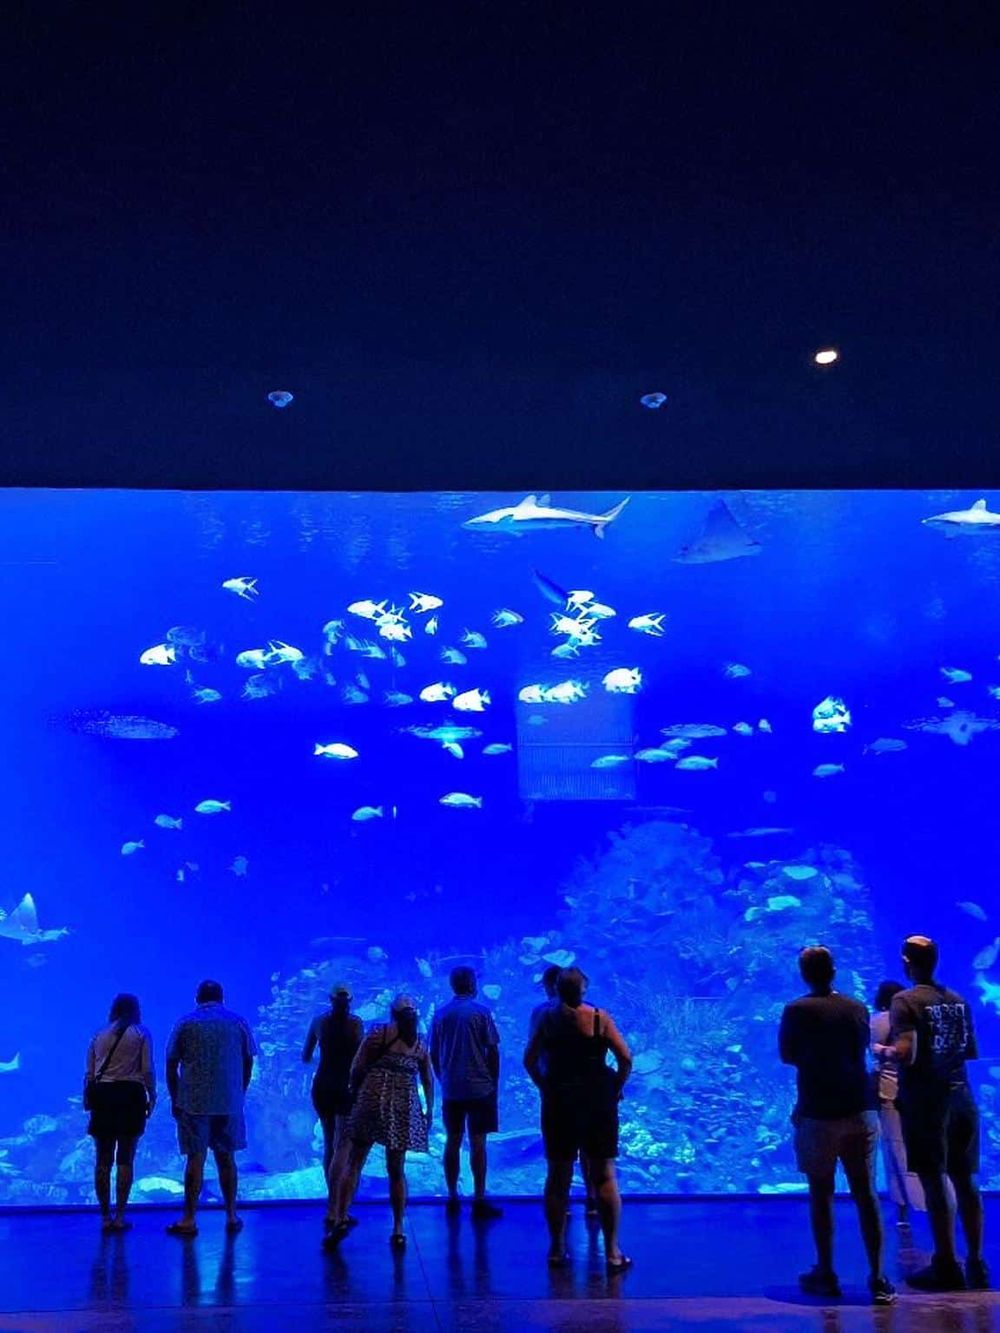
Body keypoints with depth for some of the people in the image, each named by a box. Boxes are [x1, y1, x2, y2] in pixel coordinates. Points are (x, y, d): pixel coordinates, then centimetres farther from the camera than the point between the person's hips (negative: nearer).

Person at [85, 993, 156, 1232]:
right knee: (125, 1159, 2)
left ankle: (105, 1217, 9)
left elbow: (89, 1074, 6)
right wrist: (152, 1097, 4)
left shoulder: (98, 1036, 11)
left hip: (102, 1095, 2)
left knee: (103, 1160, 8)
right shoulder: (141, 1035, 4)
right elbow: (147, 1070, -3)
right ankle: (119, 1217, 1)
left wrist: (88, 1101, 10)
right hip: (131, 1095, -2)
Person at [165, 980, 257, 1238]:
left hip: (193, 1102, -2)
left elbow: (171, 1066, 1)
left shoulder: (186, 1023, 2)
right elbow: (248, 1063, 9)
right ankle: (232, 1217, 16)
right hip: (229, 1103, 2)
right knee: (226, 1159, 12)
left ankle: (189, 1221, 4)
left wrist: (175, 1099, 10)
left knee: (196, 1159, 2)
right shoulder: (239, 1022, 7)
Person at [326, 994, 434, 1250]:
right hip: (405, 1107, 3)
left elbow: (357, 1069, 0)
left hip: (372, 1102, -3)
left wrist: (355, 1093, 16)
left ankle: (340, 1219, -10)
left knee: (353, 1163, 1)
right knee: (396, 1170, 11)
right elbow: (428, 1082, 15)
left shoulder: (378, 1034, 4)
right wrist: (429, 1111, 24)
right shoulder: (420, 1044, 13)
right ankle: (398, 1231, 9)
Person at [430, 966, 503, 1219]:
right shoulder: (480, 1011, -6)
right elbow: (492, 1051, -6)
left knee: (453, 1141, 10)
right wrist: (494, 1082, 4)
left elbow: (433, 1055, 7)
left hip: (450, 1090, 3)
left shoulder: (440, 1014, 4)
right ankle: (479, 1200, 0)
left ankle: (452, 1198, 14)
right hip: (479, 1087, -3)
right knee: (477, 1142, -1)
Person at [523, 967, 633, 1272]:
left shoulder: (547, 1020, -1)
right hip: (598, 1101, -1)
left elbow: (530, 1060, 1)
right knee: (604, 1176, 4)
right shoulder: (600, 1018, -7)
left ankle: (557, 1249, 16)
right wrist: (616, 1088, 3)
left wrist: (545, 1088, 11)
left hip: (558, 1103, 2)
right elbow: (625, 1058, -9)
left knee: (558, 1177, 11)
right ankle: (612, 1252, 6)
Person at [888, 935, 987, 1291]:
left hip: (925, 1100, -6)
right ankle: (976, 1265, 18)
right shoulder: (957, 1000, 8)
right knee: (965, 1181, 12)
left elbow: (906, 1054, -22)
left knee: (935, 1182, 0)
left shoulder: (905, 1001, -12)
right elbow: (972, 1052, 14)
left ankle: (947, 1266, 5)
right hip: (960, 1096, 6)